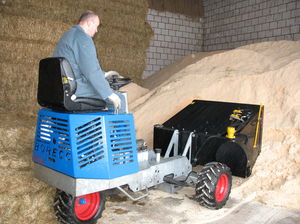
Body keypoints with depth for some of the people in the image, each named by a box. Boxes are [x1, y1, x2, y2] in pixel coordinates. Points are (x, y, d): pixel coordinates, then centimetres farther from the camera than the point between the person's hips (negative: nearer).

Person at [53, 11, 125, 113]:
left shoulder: (68, 35, 19)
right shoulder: (83, 38, -15)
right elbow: (91, 71, -23)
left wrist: (104, 74, 27)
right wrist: (109, 94, -17)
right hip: (76, 88, -11)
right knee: (119, 99, -8)